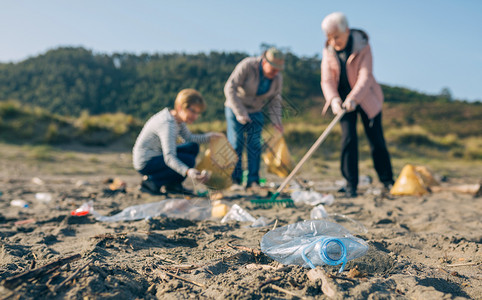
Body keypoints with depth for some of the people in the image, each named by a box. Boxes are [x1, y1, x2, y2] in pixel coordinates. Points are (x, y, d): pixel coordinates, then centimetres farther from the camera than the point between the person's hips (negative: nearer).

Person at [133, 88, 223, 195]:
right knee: (188, 160, -22)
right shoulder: (167, 123, -28)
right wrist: (188, 172, -53)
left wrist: (209, 136, 2)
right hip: (145, 163, -10)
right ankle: (151, 181, -11)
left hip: (157, 155, 10)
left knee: (193, 147, 3)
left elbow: (189, 138, 17)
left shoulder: (178, 118, 2)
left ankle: (172, 184, 3)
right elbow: (169, 157, -37)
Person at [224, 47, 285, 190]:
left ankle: (253, 181, 0)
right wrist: (240, 112, -26)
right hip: (235, 108, -4)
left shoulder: (277, 78, -7)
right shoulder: (247, 66, -23)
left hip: (255, 112, 4)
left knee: (255, 145, -5)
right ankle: (234, 181, -1)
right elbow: (230, 88, -24)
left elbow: (274, 101, 3)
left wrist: (276, 121, -11)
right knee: (235, 144, -8)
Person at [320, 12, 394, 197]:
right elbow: (327, 80, -11)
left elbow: (365, 77, -24)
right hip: (343, 100, 2)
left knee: (376, 140, 2)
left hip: (366, 99, -2)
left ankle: (387, 180, 20)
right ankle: (351, 184, 0)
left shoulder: (363, 47, -14)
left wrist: (353, 98, -40)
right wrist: (334, 99, -30)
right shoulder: (328, 52, -4)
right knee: (348, 139, -8)